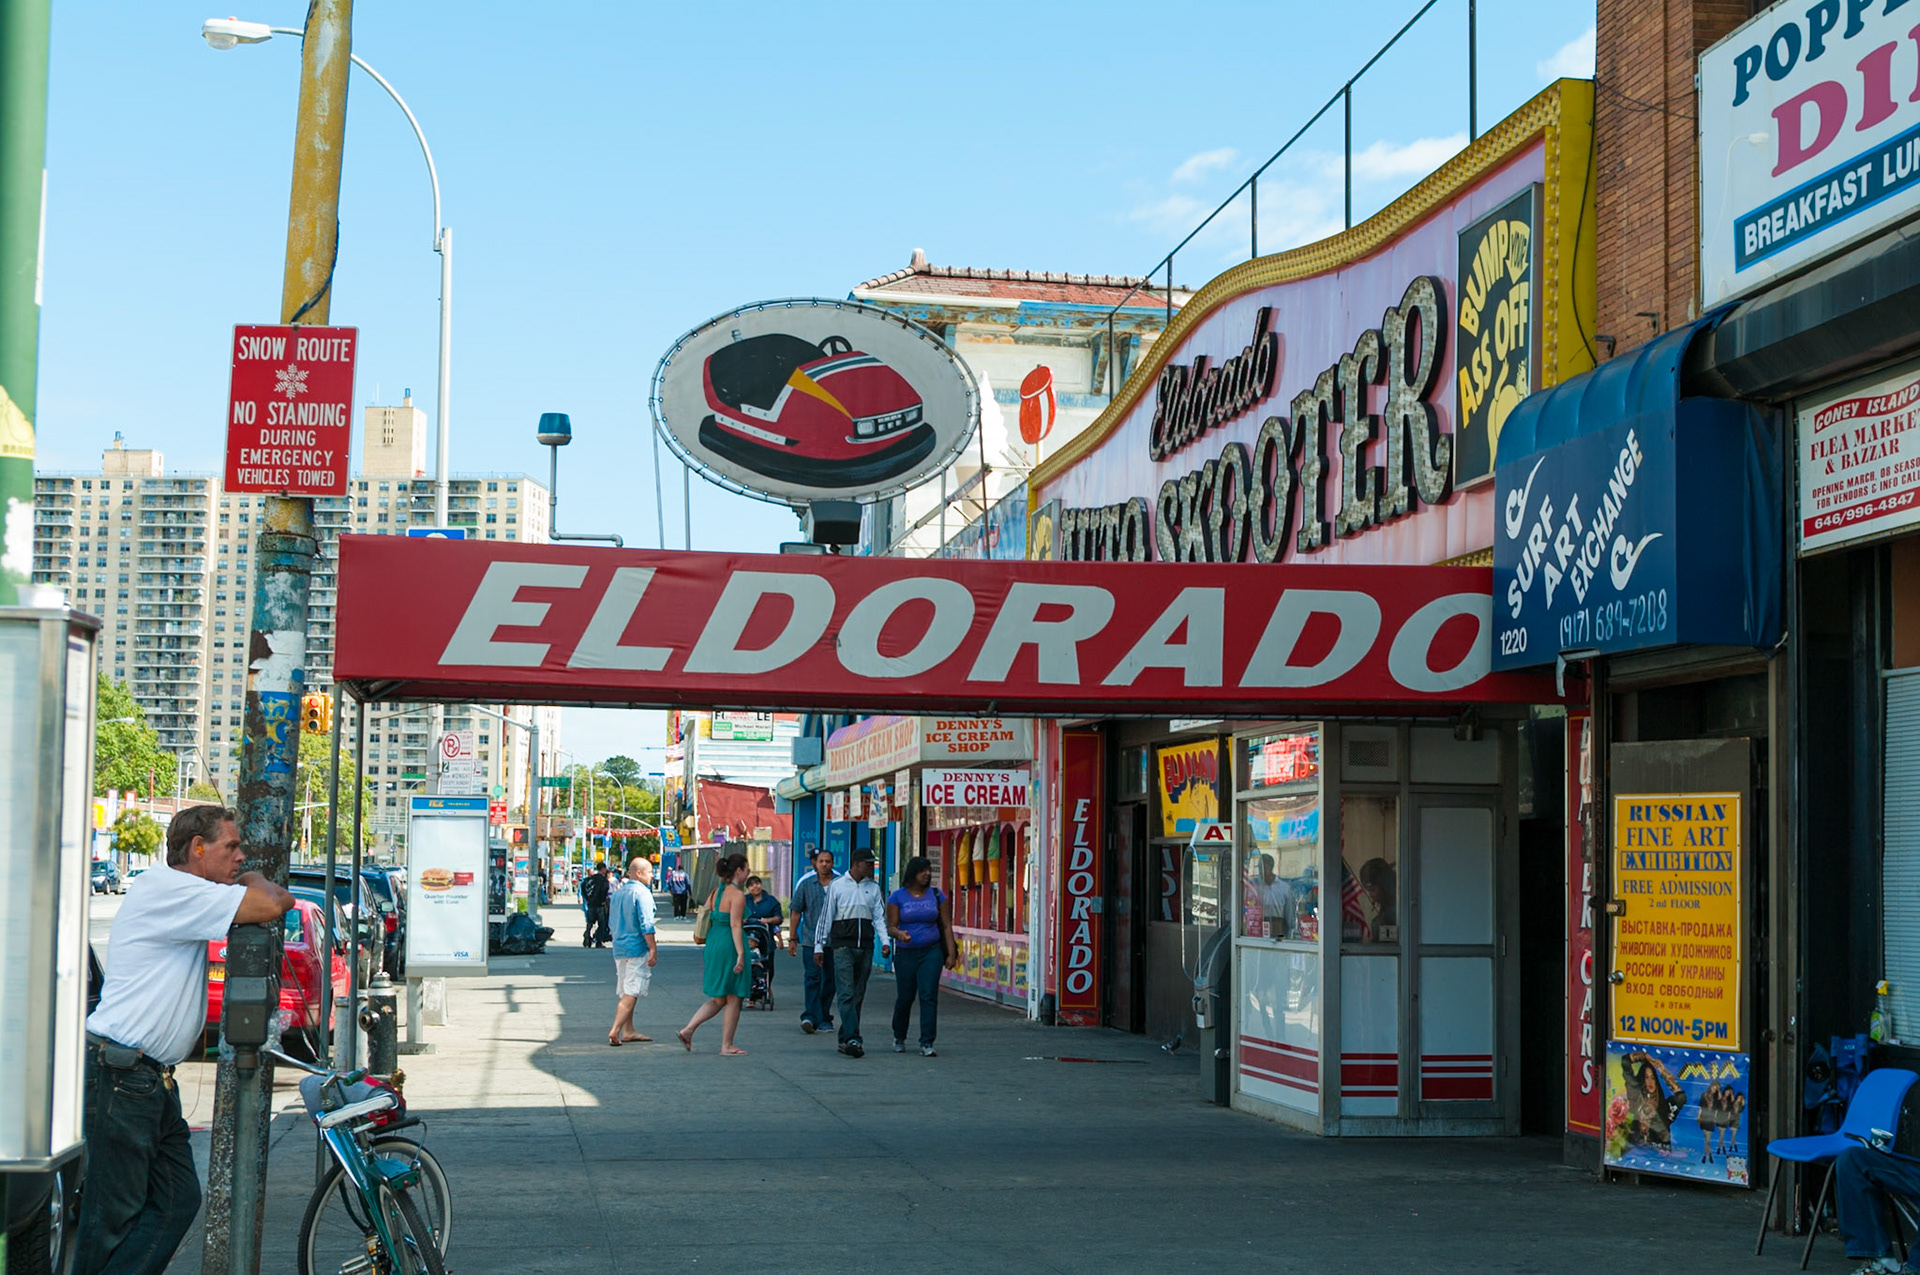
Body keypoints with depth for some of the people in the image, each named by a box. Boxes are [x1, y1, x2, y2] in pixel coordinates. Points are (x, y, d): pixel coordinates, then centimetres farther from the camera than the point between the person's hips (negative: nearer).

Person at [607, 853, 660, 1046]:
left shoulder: (617, 893, 13)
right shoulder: (642, 892, -13)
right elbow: (646, 924, -19)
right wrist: (653, 949, -16)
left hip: (619, 949, 8)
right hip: (637, 949, -8)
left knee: (626, 992, 15)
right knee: (631, 993, -6)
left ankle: (628, 1031, 19)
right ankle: (614, 1031, -13)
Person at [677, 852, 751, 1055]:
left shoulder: (717, 890, 12)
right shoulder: (737, 894, -13)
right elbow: (735, 925, -19)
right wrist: (741, 953, -21)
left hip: (714, 943, 9)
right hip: (730, 945, -9)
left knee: (719, 999, 15)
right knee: (733, 998, 3)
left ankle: (688, 1030, 4)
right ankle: (727, 1045, 7)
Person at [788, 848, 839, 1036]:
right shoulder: (806, 884, 5)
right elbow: (796, 912, 10)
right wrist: (792, 938, 7)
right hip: (810, 939, -1)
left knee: (829, 981, 7)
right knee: (812, 978, -12)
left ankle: (824, 1018, 18)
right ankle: (810, 1016, -18)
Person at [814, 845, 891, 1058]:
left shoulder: (874, 888, 12)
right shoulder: (837, 886, 3)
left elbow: (879, 917, 9)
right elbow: (825, 917, 6)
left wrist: (885, 941, -7)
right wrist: (819, 947, 4)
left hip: (865, 947, 4)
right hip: (843, 946, -4)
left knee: (858, 995, 6)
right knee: (846, 994, -13)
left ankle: (845, 1039, 15)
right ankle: (853, 1039, -21)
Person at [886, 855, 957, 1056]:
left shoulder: (937, 895, 5)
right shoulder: (897, 897, 0)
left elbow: (947, 926, 6)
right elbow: (891, 926, -4)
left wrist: (951, 953, -1)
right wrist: (899, 934, -27)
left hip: (931, 952, 0)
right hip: (905, 954, 0)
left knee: (929, 996, -10)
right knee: (905, 997, 8)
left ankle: (927, 1044, -10)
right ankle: (899, 1038, 32)